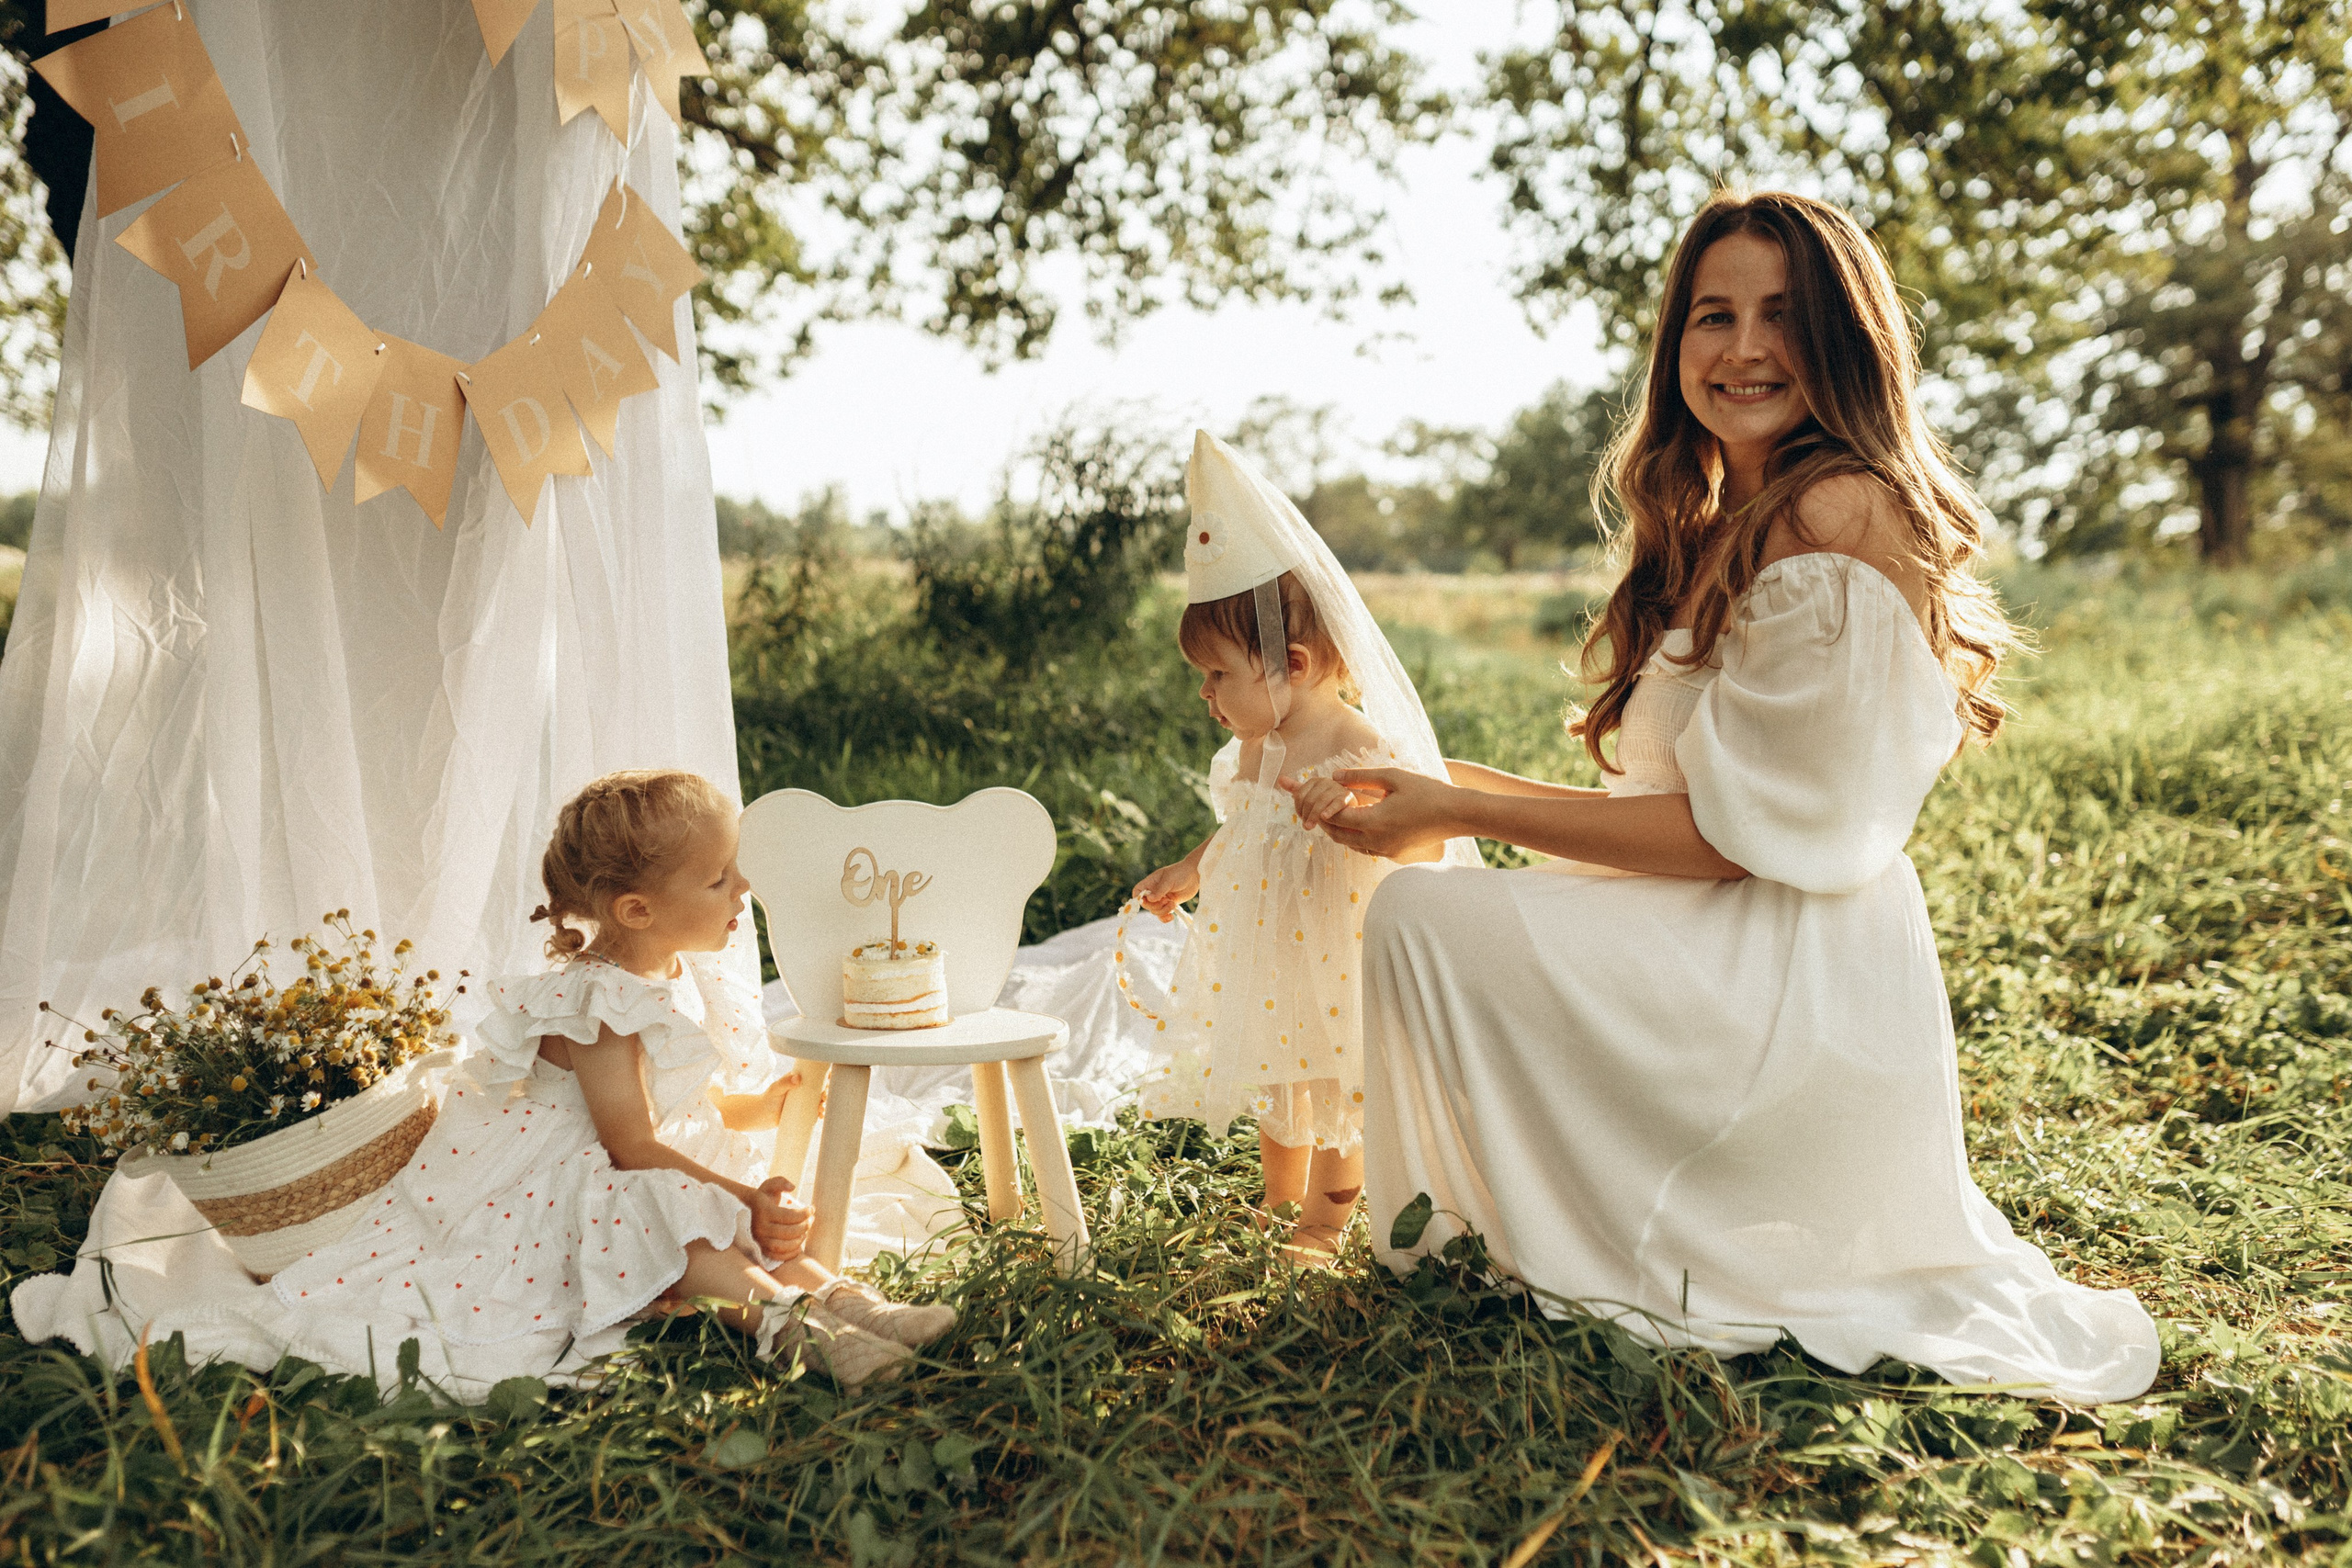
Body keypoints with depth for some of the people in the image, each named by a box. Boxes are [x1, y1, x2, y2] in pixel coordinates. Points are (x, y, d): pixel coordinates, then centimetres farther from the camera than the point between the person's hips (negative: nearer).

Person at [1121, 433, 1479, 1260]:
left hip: (1339, 962, -7)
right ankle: (1277, 1206, 41)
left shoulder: (1365, 750, -22)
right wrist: (1185, 874, 21)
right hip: (1266, 961, 7)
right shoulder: (1251, 751, 1)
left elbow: (1422, 847, -27)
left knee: (1337, 1085, 9)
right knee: (1276, 1084, 21)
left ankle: (1323, 1224, 27)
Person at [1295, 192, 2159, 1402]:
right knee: (1476, 901, 20)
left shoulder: (1839, 512, -16)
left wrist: (1457, 813, -15)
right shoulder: (1732, 526, 15)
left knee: (1418, 916, -15)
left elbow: (1735, 833, -18)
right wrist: (1460, 784, 9)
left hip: (1791, 986, -10)